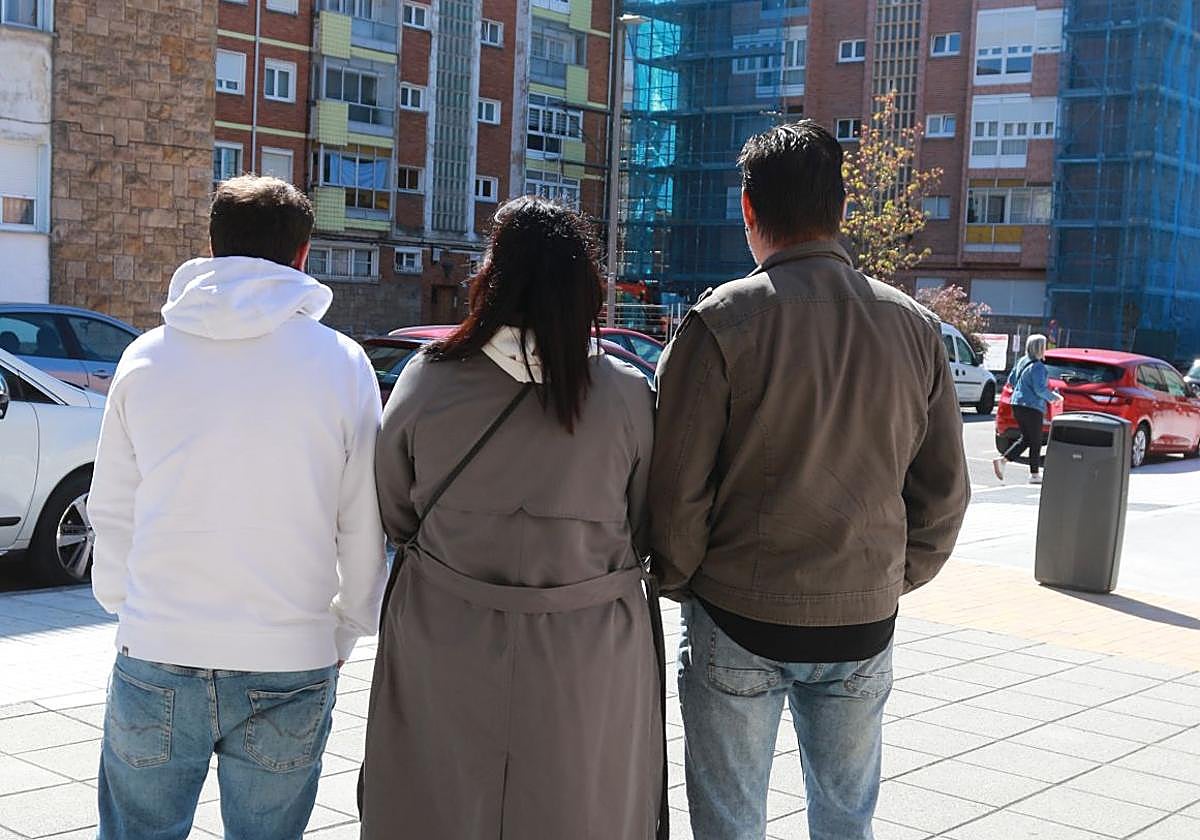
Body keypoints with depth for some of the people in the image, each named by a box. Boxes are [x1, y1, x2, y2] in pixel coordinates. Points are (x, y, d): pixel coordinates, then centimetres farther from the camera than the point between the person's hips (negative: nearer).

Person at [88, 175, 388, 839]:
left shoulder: (147, 358, 2)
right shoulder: (340, 364, -3)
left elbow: (112, 513, 8)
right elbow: (365, 528, 0)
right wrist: (342, 635, 14)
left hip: (155, 663, 1)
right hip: (289, 667, -1)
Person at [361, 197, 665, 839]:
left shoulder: (425, 382, -9)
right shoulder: (628, 396, -10)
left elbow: (393, 519, 3)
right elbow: (643, 536, 0)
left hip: (444, 660, 1)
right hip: (587, 665, 0)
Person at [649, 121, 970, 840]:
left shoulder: (722, 322, -12)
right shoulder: (914, 326, 0)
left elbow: (676, 485, -12)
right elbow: (945, 490, 4)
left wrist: (681, 582, 4)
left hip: (738, 620, -3)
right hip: (863, 624, 3)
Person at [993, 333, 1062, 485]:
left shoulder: (1022, 362, 9)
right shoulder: (1038, 367, -17)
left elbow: (1011, 380, 17)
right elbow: (1040, 389, -20)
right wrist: (1053, 397, -6)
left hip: (1017, 404, 8)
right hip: (1032, 407, -8)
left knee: (1026, 439, 15)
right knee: (1035, 442, 3)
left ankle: (1003, 460, 0)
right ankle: (1034, 474, 8)